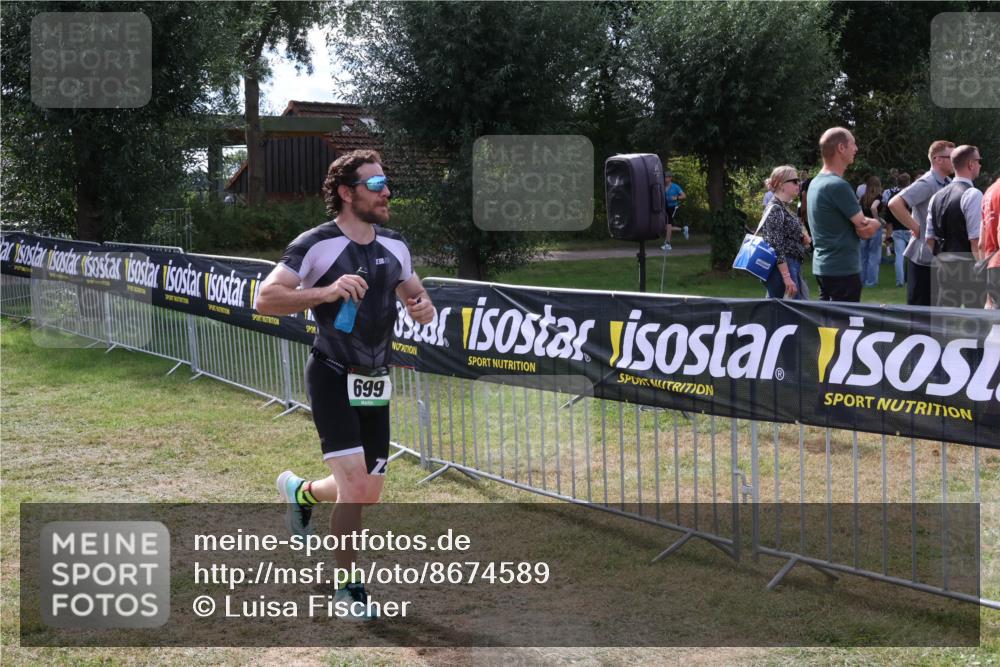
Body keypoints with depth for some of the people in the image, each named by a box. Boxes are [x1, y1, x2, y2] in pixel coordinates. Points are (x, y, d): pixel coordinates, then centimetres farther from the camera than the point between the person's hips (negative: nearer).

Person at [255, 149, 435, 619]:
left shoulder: (395, 246, 7)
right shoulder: (315, 245, -12)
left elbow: (414, 295, 20)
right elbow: (265, 299, -17)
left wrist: (423, 308, -5)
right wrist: (326, 292, -29)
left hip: (374, 383, 6)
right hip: (333, 377, -6)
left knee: (368, 492, 11)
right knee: (355, 487, -14)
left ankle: (299, 491, 42)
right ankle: (347, 584, 8)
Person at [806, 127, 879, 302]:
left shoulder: (816, 182, 12)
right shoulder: (838, 186, -18)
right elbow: (866, 230, -16)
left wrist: (865, 223, -2)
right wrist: (875, 223, 5)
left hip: (822, 266, 10)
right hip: (843, 269, -10)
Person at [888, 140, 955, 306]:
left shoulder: (948, 184, 10)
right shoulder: (926, 183, -15)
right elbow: (895, 204, -27)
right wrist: (916, 228, -19)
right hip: (924, 256, -8)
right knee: (919, 307, -3)